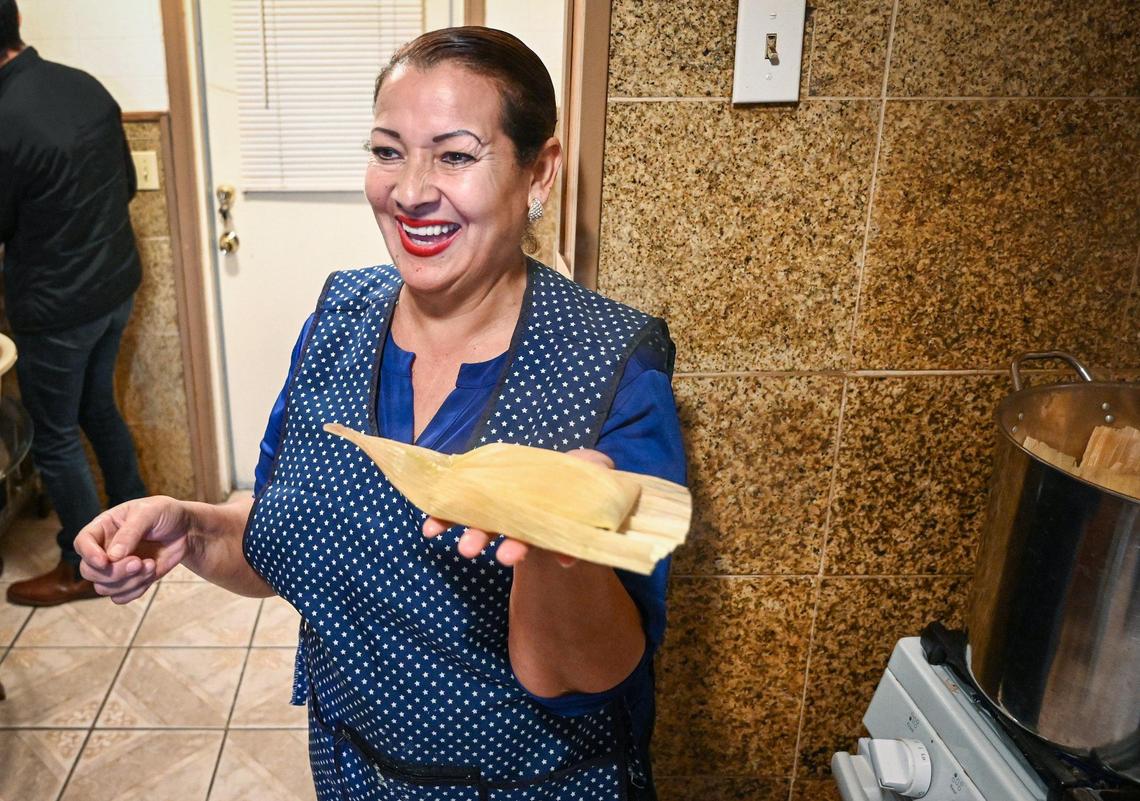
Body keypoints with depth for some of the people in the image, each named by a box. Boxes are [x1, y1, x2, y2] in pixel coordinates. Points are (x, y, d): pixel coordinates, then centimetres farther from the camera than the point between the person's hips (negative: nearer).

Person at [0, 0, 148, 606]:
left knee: (54, 439, 11)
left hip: (55, 307, -7)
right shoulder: (86, 85, -2)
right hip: (116, 284, 7)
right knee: (99, 409, 25)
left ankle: (85, 568, 26)